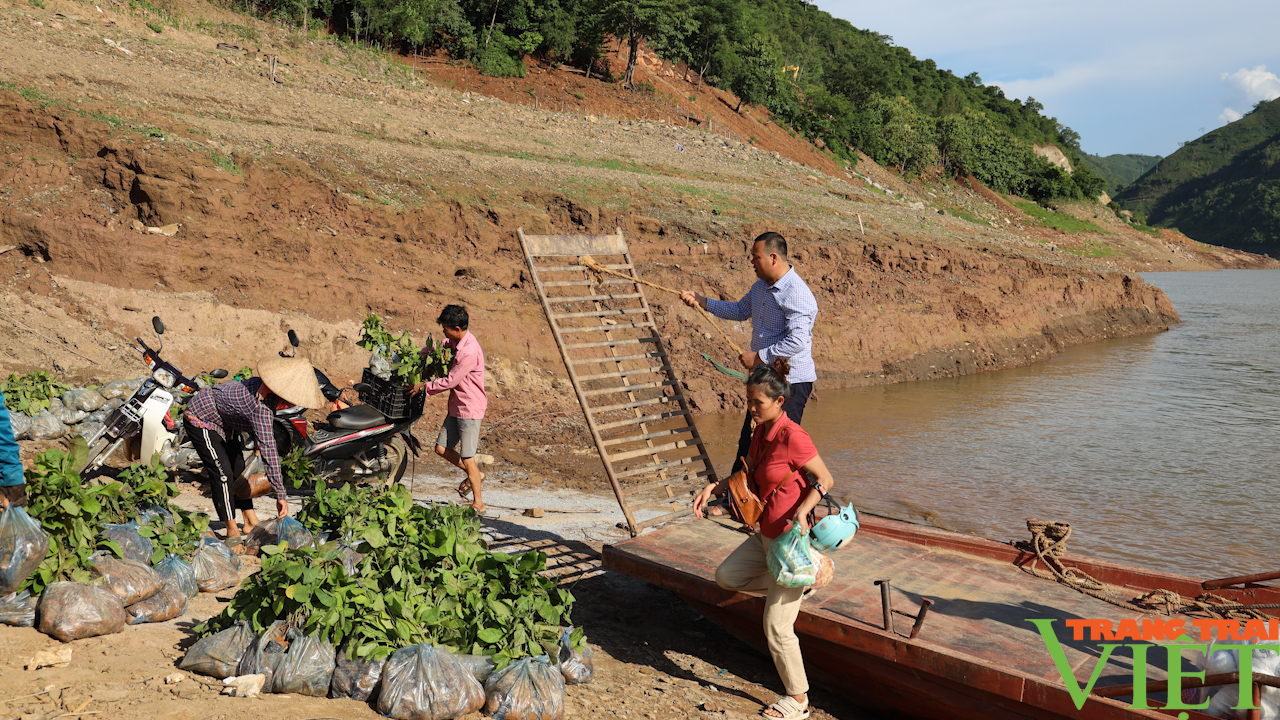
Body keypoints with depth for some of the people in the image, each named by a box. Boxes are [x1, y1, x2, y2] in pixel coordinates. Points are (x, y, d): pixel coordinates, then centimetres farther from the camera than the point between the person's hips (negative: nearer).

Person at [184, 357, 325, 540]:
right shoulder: (261, 408, -40)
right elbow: (269, 451, -41)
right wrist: (280, 495, -39)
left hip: (223, 421, 10)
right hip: (201, 420, -10)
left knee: (238, 468, 12)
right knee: (223, 473, -14)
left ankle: (251, 522, 21)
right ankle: (232, 531, -3)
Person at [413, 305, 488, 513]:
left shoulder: (469, 352, -25)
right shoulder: (457, 342, 4)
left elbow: (449, 382, -22)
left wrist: (424, 387, -9)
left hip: (470, 410, -9)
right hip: (456, 407, 9)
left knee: (467, 457, -2)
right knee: (441, 448, 12)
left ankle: (478, 503, 11)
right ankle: (475, 475, 31)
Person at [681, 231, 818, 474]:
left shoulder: (797, 294, -21)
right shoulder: (760, 286, 9)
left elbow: (797, 341, -28)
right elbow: (740, 310, 26)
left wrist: (758, 356, -21)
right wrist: (702, 302, 18)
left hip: (792, 381, -9)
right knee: (749, 438, 17)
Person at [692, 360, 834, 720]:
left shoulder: (792, 436, -22)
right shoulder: (760, 433, 4)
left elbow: (825, 480, -15)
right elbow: (747, 476, 14)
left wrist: (801, 511, -29)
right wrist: (712, 488, 0)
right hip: (766, 535, 9)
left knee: (776, 628, -1)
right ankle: (787, 589, 26)